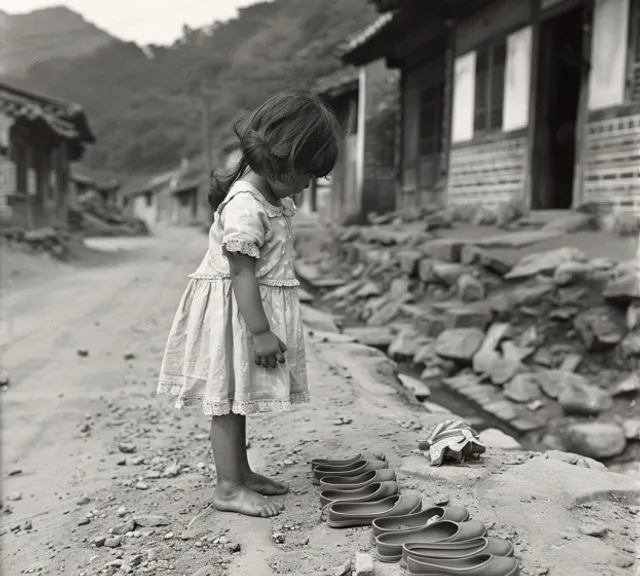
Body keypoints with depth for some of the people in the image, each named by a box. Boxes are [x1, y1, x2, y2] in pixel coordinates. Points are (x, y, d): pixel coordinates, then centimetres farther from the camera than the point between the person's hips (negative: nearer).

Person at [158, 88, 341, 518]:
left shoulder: (270, 193, 8)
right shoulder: (245, 206, -24)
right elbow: (242, 272, -25)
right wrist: (260, 332, -22)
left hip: (254, 306, 10)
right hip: (233, 309, -10)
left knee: (238, 397, 17)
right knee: (228, 398, 0)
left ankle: (242, 473, 29)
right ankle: (228, 488, 11)